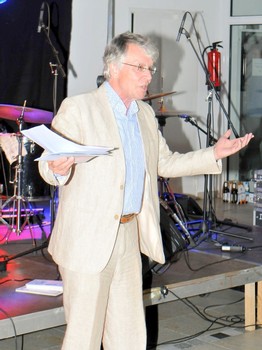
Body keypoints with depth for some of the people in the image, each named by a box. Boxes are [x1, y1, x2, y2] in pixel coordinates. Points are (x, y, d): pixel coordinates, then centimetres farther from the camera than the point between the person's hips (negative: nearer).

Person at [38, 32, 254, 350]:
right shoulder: (77, 108, -9)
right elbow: (49, 167, -13)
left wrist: (214, 154, 9)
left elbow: (165, 163, 20)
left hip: (129, 238, 7)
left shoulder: (145, 114, 13)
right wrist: (58, 169, -37)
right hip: (87, 239, -7)